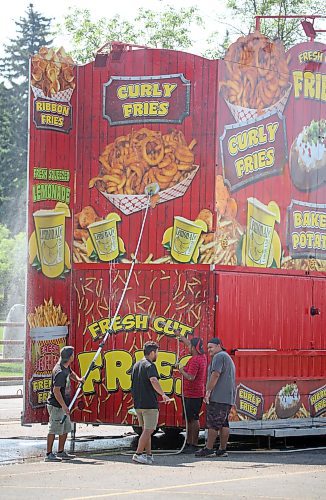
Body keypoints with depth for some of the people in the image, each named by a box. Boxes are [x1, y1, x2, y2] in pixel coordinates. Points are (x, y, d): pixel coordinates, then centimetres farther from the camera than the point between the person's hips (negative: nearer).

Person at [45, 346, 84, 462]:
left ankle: (61, 452, 23)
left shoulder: (66, 366, 7)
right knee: (54, 429, -7)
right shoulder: (60, 372, -23)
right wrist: (64, 406, -26)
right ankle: (49, 454, -3)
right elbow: (56, 390, -26)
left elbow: (70, 373, 32)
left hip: (63, 404, 10)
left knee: (65, 429, 15)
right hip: (55, 404, -10)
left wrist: (77, 379, 10)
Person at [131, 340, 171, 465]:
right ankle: (138, 454, -10)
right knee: (148, 430, -5)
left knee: (146, 430, 14)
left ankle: (148, 454, 15)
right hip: (149, 403, -9)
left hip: (138, 403, 9)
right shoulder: (150, 366, -12)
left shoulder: (136, 365, 15)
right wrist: (163, 394, -20)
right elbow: (154, 381, -29)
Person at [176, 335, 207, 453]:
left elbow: (191, 377, -25)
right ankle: (188, 443, 17)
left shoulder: (195, 360, -19)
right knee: (189, 419, 13)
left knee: (193, 419, -8)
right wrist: (181, 337, 38)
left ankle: (194, 445, -7)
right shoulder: (202, 356, 11)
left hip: (193, 394, -10)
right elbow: (191, 345, 28)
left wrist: (182, 371, -11)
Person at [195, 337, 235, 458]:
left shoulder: (219, 357, -7)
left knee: (213, 423, -9)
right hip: (229, 397, 10)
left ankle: (208, 449, -10)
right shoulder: (228, 358, 25)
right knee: (224, 424, 8)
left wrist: (208, 391, -18)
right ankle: (222, 450, 8)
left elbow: (215, 375, -19)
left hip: (218, 397, -10)